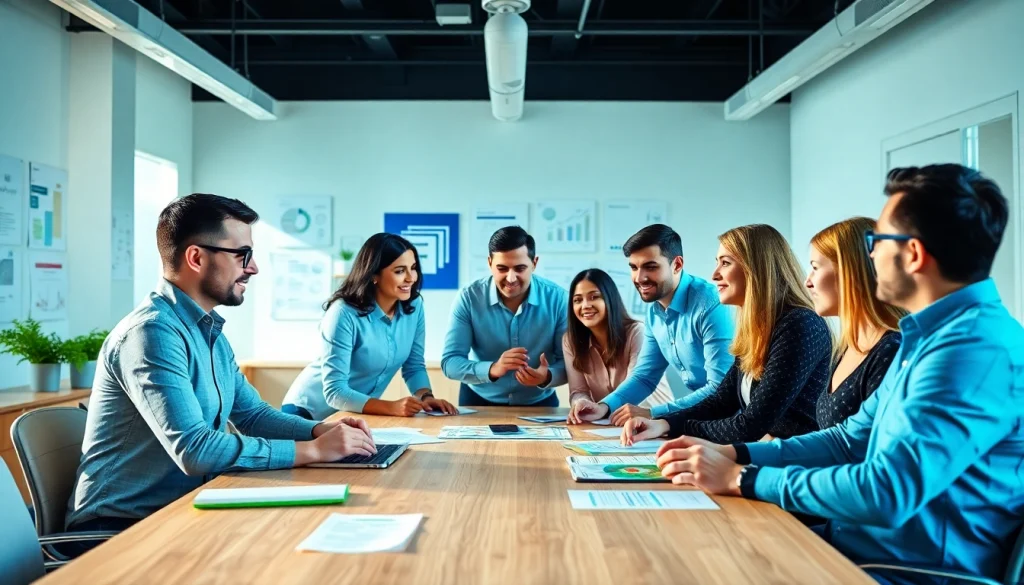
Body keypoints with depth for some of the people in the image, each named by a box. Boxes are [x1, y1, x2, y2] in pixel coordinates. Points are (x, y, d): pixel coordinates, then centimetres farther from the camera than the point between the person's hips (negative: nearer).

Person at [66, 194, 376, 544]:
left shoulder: (210, 331, 10)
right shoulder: (152, 332, -22)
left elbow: (253, 415, 14)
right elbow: (195, 449, -30)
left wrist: (320, 430, -5)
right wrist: (314, 450, -24)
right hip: (121, 526, -8)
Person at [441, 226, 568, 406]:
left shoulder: (558, 299, -11)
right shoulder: (468, 299, -12)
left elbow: (570, 361, -8)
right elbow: (450, 361, -13)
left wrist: (547, 377, -30)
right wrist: (492, 369, -31)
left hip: (539, 403, 0)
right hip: (479, 401, 0)